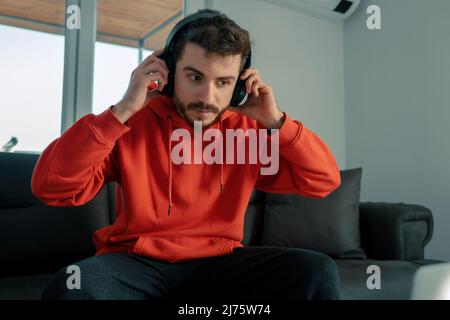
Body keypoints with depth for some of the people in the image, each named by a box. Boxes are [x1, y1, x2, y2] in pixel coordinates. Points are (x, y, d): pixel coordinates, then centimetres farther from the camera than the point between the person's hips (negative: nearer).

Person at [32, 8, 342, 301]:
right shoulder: (133, 122, -6)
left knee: (317, 271, -21)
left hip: (220, 263, 2)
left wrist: (275, 121, -10)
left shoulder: (247, 130, 1)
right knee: (72, 285, -32)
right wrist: (122, 111, -21)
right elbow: (50, 188, -15)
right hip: (138, 262, -1)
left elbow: (325, 180, 2)